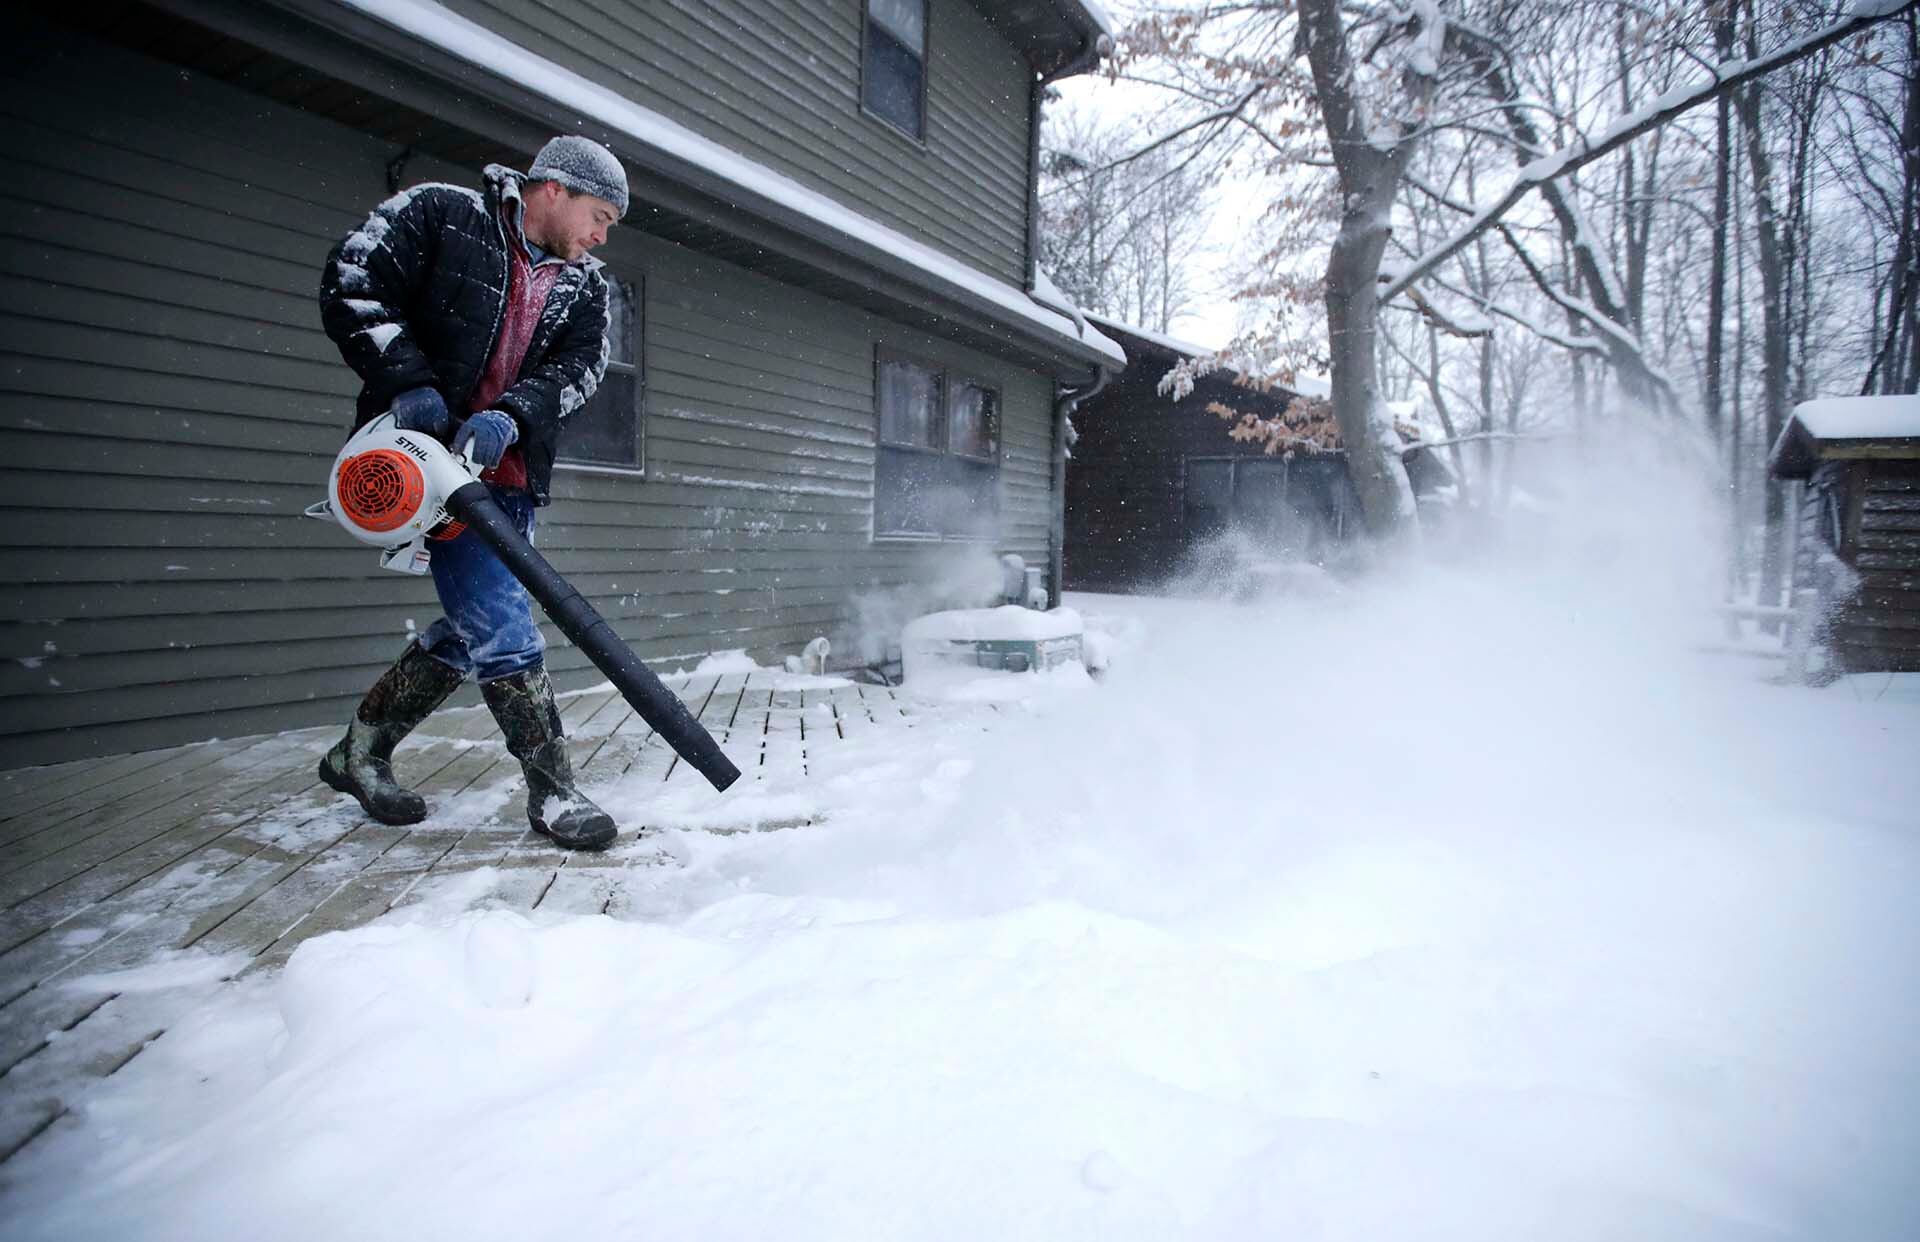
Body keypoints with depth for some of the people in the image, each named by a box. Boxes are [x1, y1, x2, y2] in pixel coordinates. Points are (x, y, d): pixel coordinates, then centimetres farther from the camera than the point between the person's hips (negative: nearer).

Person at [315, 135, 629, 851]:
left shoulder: (584, 286, 13)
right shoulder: (438, 215, -2)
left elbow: (577, 366, -2)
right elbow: (349, 284, -7)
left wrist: (510, 417, -20)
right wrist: (408, 381, -19)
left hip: (508, 474, 7)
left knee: (475, 630, 8)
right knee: (501, 624, -13)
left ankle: (360, 753, 27)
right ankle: (552, 790, -3)